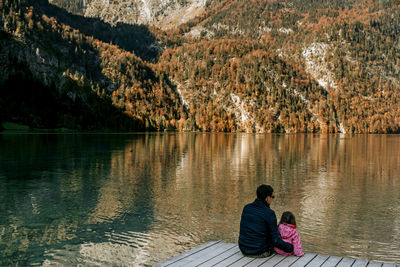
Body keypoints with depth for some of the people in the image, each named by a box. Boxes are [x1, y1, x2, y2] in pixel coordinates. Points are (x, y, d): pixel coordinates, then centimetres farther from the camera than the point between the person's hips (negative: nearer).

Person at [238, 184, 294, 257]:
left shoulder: (246, 208, 0)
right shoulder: (269, 213, -18)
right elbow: (275, 240, -18)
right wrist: (290, 248, -5)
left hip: (244, 250, 6)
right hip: (260, 252, -5)